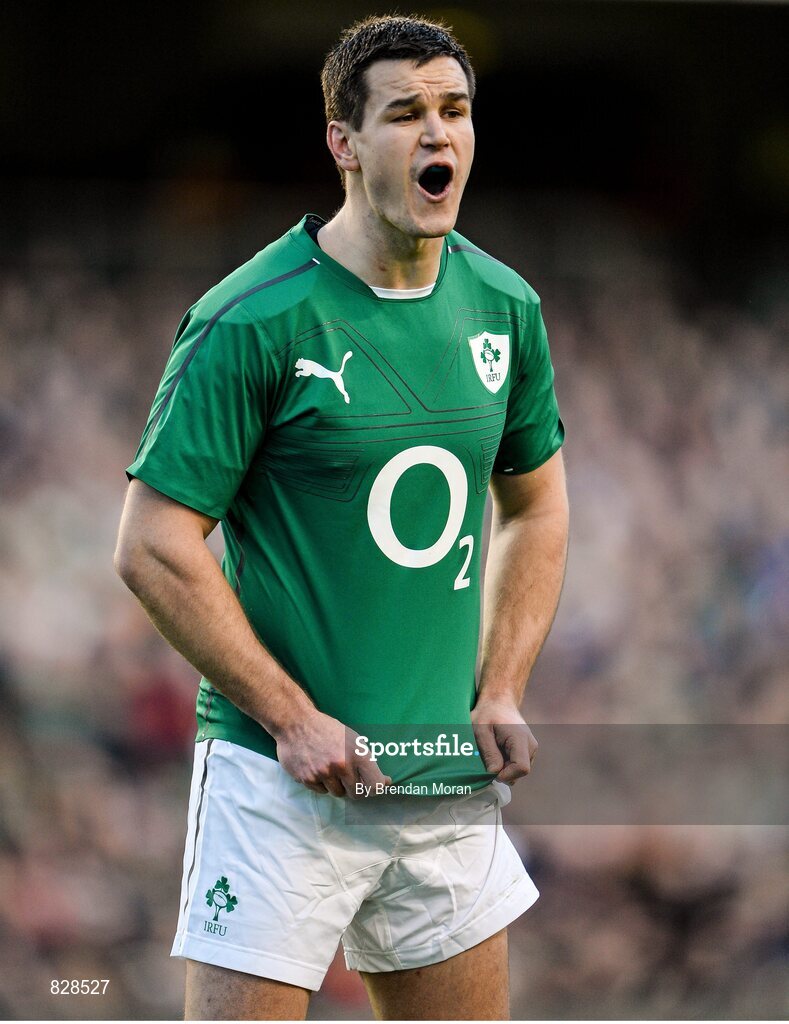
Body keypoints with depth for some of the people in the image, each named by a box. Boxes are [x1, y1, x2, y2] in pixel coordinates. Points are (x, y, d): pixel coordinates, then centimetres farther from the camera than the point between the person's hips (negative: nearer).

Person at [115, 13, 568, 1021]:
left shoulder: (505, 307, 6)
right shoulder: (253, 321, -12)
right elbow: (153, 546, -11)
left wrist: (502, 693, 8)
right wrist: (294, 719, -13)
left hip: (449, 782, 6)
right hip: (281, 780, -6)